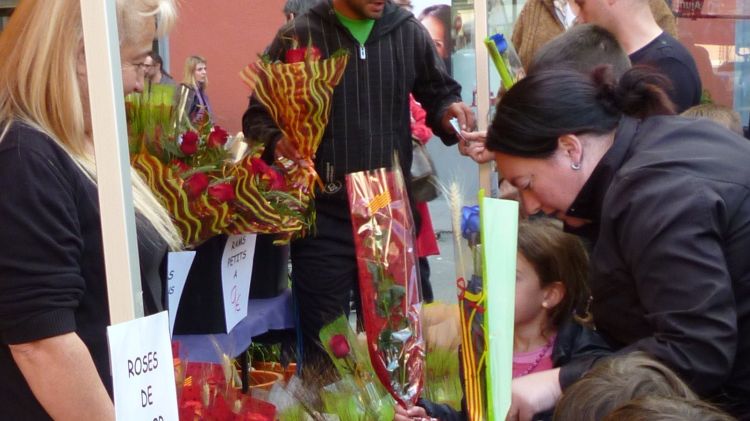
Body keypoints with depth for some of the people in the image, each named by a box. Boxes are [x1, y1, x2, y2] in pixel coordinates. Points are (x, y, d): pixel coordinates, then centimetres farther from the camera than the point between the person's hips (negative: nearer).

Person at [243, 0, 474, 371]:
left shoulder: (409, 33, 4)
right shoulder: (297, 38, -3)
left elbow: (439, 92, 15)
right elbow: (258, 115, 0)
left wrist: (448, 110, -9)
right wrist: (276, 141, -22)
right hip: (324, 219, -3)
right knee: (323, 347, 6)